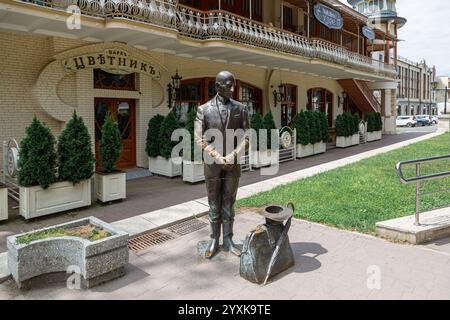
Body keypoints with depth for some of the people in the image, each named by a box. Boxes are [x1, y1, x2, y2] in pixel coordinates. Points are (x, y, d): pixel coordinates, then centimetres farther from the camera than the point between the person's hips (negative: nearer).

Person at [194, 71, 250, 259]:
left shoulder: (240, 108, 2)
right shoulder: (204, 109, -3)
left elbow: (246, 136, -1)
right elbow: (200, 139, -8)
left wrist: (233, 156, -14)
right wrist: (218, 158, -16)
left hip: (233, 164, 2)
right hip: (212, 164, -1)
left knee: (229, 202, 9)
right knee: (214, 202, 9)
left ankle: (228, 240, 19)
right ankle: (214, 240, 20)